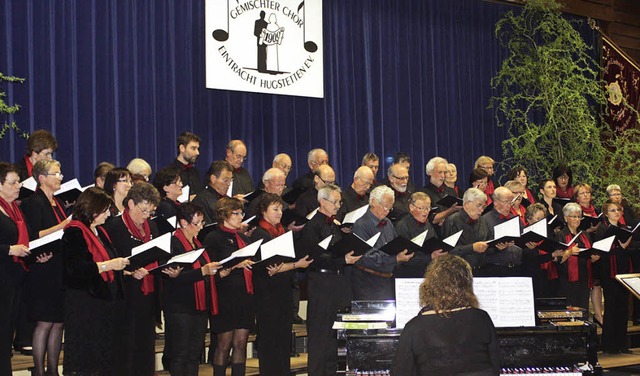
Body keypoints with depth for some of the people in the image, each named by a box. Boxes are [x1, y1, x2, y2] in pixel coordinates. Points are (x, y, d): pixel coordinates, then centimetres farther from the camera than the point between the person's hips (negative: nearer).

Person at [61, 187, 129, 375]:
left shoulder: (100, 232, 17)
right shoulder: (74, 233, -12)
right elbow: (75, 268, -23)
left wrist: (121, 265, 11)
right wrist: (107, 265, -21)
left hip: (105, 301, 9)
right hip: (84, 305, -9)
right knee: (84, 360, -5)